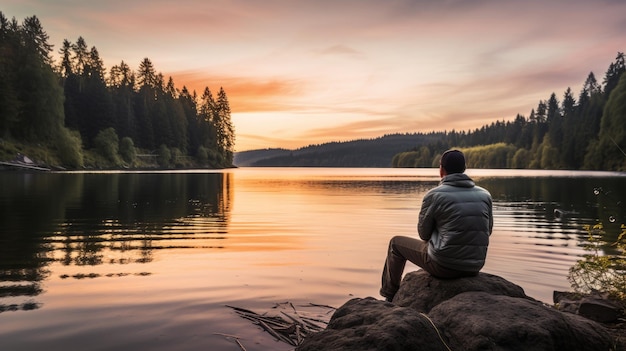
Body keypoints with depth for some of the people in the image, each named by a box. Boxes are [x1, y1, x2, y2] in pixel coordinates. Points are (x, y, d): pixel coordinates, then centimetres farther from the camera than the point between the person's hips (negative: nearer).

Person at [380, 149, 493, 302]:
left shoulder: (434, 195, -12)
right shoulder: (485, 195, 1)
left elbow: (424, 234, -2)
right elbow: (488, 230, 12)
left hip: (443, 266, -5)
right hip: (475, 267, 6)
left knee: (396, 243, 18)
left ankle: (389, 296, 31)